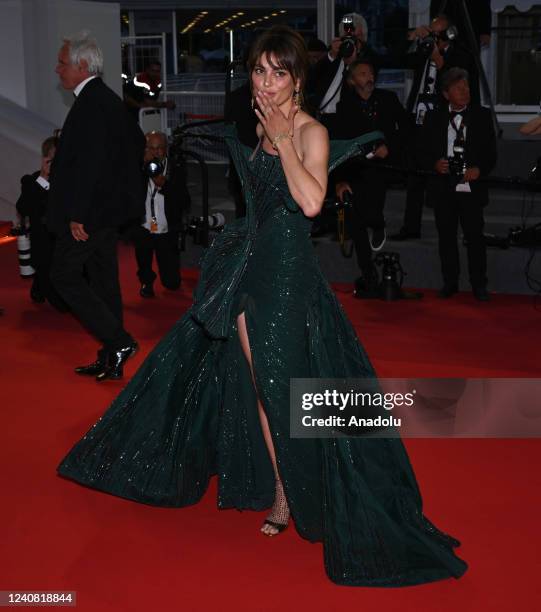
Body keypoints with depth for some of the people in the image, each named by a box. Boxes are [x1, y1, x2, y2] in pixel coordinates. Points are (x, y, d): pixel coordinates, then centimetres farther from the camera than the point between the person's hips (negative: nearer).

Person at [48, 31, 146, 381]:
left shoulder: (91, 103, -17)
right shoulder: (108, 99, 14)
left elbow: (90, 161, -24)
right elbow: (137, 140, 24)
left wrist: (77, 215, -23)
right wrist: (126, 187, 23)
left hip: (89, 211, -10)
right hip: (109, 208, 10)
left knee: (65, 275, -2)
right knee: (103, 279, 13)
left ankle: (118, 341, -5)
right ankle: (111, 359, 20)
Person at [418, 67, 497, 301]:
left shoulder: (482, 115, 5)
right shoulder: (434, 118, 7)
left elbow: (491, 152, 4)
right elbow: (423, 152, 7)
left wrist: (480, 170, -14)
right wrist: (435, 164, -13)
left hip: (471, 187, -1)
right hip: (443, 188, 1)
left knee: (475, 236, -1)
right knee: (446, 236, 8)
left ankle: (479, 284, 9)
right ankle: (450, 282, 20)